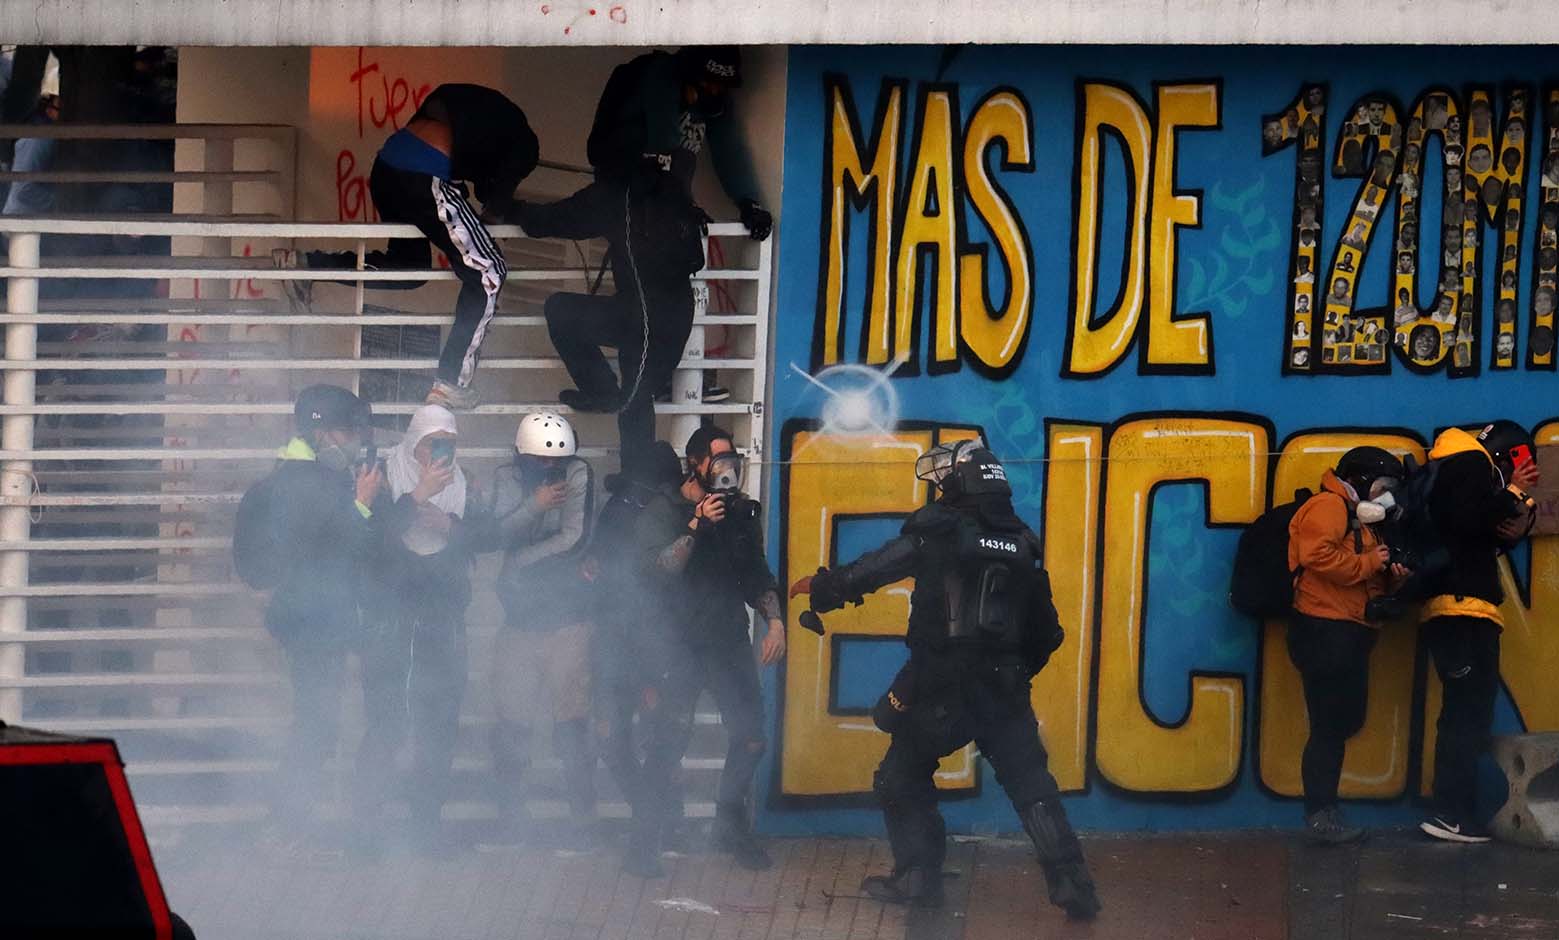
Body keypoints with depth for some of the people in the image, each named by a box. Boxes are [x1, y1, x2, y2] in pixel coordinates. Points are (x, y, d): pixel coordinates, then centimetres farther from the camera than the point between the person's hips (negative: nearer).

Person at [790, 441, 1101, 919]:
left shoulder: (939, 529, -7)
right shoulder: (1022, 544, 9)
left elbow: (874, 569, -5)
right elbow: (1046, 630, 14)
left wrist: (822, 586, 11)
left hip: (939, 688, -4)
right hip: (1004, 691, 4)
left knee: (903, 779, 15)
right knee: (1032, 786, 5)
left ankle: (917, 878, 13)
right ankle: (1071, 884, -4)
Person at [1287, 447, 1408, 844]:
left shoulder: (1358, 519, 26)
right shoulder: (1327, 506, -6)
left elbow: (1367, 580, 29)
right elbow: (1318, 555, -22)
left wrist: (1390, 573, 8)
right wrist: (1367, 564, -14)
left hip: (1348, 633, 11)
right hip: (1326, 630, -11)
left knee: (1344, 722, 10)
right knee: (1330, 726, -11)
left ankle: (1324, 814, 13)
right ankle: (1320, 816, -12)